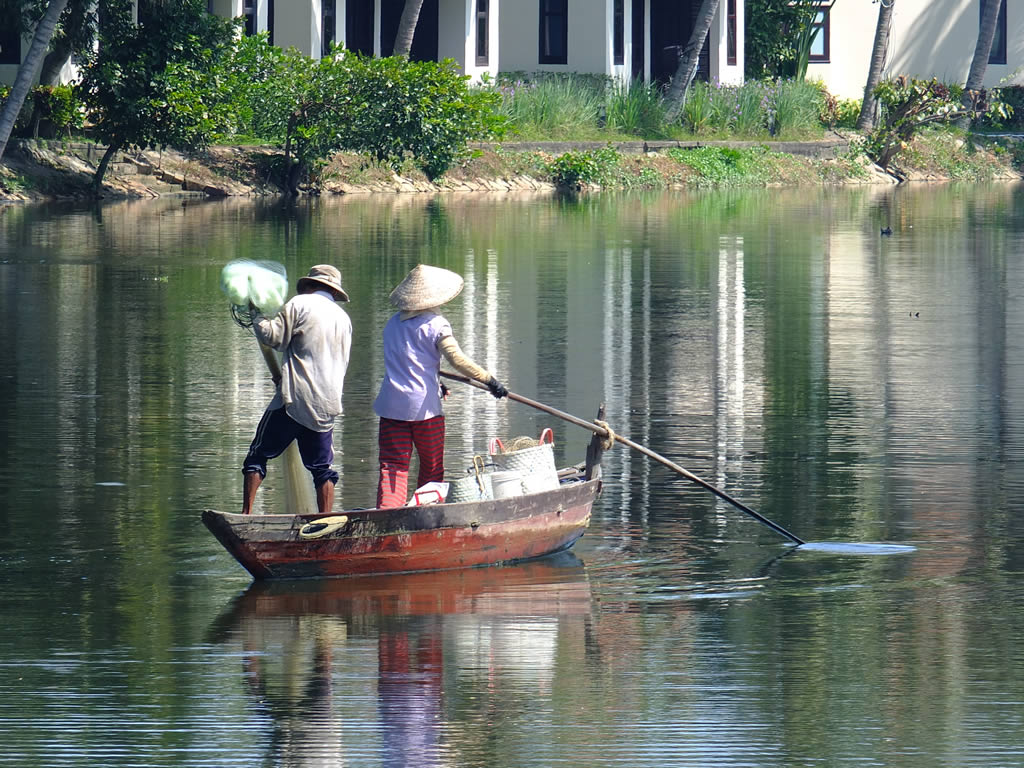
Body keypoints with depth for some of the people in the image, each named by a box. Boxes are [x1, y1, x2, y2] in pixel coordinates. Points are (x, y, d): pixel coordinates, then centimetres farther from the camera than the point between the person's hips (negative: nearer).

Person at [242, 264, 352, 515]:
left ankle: (246, 514, -7)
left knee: (258, 455, 1)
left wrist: (256, 314, 8)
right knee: (322, 468, 11)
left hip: (295, 399, -5)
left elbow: (272, 336, -9)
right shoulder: (344, 318, 17)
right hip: (327, 407, 5)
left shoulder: (300, 304, -2)